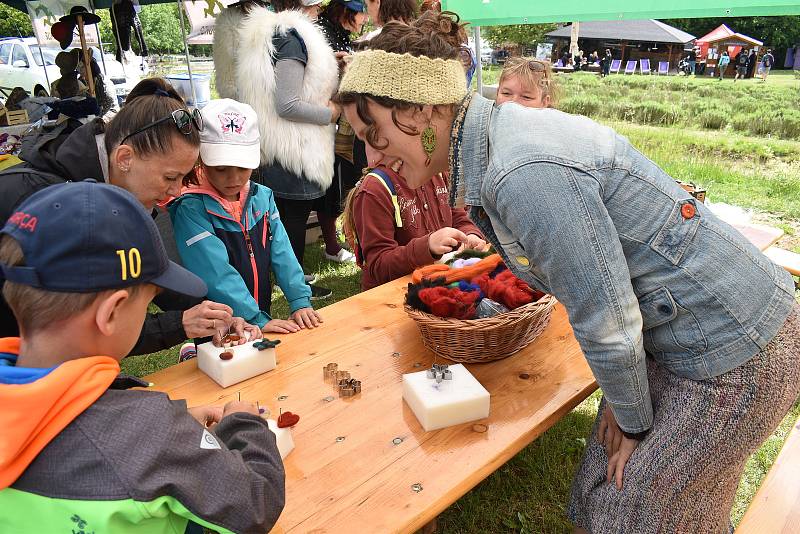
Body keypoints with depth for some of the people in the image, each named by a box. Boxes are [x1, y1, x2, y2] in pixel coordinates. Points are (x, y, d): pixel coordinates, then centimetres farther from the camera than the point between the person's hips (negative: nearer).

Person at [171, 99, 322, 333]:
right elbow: (216, 273, -19)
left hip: (264, 319, 4)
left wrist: (300, 300, -10)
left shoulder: (262, 197, 5)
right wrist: (257, 320, -23)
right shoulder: (191, 209, -12)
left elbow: (282, 252, 1)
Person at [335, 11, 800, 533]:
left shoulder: (528, 174, -31)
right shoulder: (499, 136, 0)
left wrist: (632, 423, -4)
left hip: (737, 354, -8)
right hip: (674, 331, 8)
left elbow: (608, 324, -23)